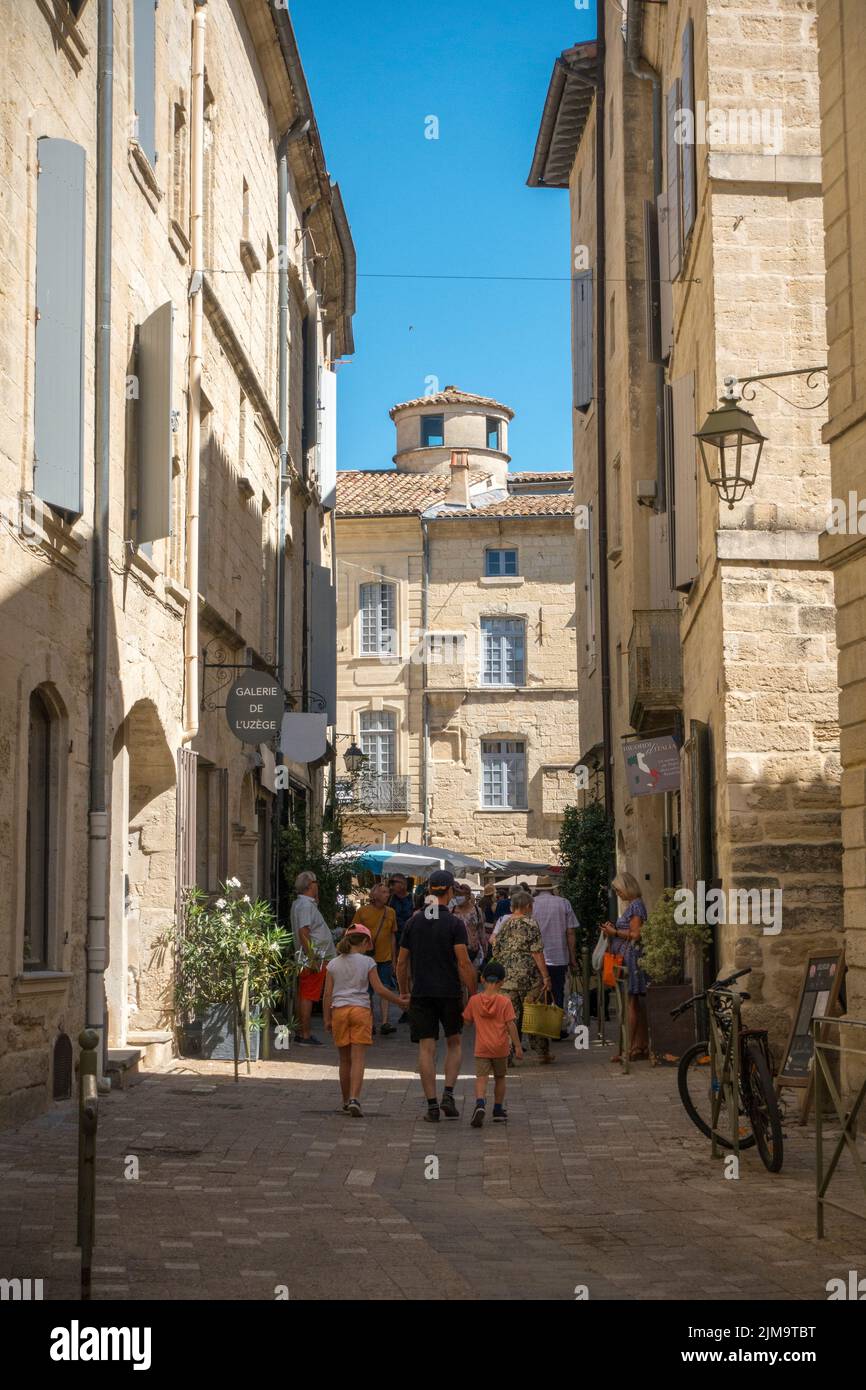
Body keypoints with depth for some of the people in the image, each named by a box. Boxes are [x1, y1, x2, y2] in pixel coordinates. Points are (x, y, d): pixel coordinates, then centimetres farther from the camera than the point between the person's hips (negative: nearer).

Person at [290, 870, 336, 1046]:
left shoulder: (301, 903, 16)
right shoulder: (305, 905, -15)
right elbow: (303, 932, -22)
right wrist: (312, 958, -23)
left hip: (315, 959, 10)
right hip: (314, 960, -10)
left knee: (304, 996, 12)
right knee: (308, 996, -8)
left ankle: (302, 1033, 17)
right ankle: (305, 1035, -6)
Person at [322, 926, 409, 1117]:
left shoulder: (333, 964, 8)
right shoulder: (367, 962, -1)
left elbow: (327, 994, 7)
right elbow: (379, 989, -5)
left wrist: (327, 1019, 12)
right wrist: (400, 1001, 4)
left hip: (339, 1010, 3)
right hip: (360, 1009, -3)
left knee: (345, 1060, 13)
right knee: (358, 1058, -5)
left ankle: (346, 1101, 22)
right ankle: (354, 1099, -20)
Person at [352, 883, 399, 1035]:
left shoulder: (390, 912, 6)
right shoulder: (362, 911, -3)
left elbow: (392, 936, 12)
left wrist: (394, 959, 11)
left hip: (385, 958, 2)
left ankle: (385, 1023, -6)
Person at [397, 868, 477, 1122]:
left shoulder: (413, 922, 4)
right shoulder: (454, 923, -7)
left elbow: (401, 962, 7)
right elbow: (464, 964, -12)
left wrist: (403, 993, 18)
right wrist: (473, 995, -5)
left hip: (421, 994, 2)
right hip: (450, 993, -2)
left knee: (426, 1048, 3)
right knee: (454, 1043, 15)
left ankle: (432, 1105, 0)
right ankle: (448, 1094, 1)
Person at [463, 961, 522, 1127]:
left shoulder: (474, 1000, -1)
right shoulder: (504, 1001, -7)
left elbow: (467, 1020, 9)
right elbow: (511, 1025, -9)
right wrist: (517, 1046, -5)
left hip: (481, 1048, 0)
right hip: (501, 1047, 0)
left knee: (481, 1078, -6)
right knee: (499, 1078, 18)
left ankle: (480, 1103, -33)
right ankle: (498, 1110, 26)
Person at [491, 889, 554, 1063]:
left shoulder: (503, 924, 9)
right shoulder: (530, 923, -6)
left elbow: (496, 952, 13)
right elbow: (537, 952, -12)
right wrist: (545, 976, -10)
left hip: (507, 978, 4)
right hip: (529, 977, -4)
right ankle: (542, 1052, 14)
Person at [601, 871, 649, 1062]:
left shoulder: (635, 906, -11)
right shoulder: (632, 905, 18)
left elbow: (635, 934, -17)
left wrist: (615, 932, -9)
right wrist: (612, 931, 10)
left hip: (631, 958, -10)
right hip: (628, 958, 10)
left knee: (631, 1004, -9)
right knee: (637, 1004, 10)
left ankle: (630, 1049, -9)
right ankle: (642, 1046, 12)